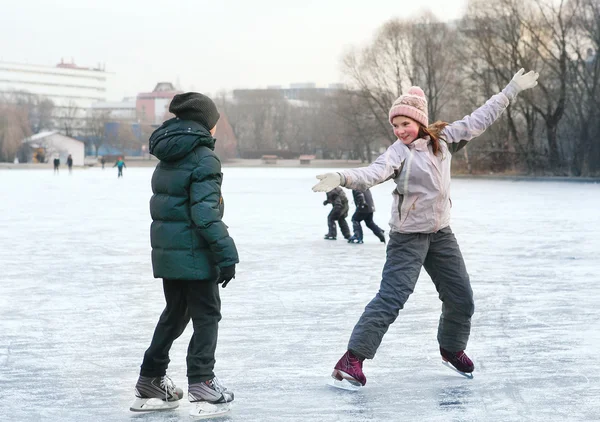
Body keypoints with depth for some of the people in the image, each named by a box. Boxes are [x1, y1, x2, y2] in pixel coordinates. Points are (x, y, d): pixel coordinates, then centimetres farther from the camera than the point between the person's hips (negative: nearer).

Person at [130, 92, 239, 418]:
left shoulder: (168, 156, 10)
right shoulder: (203, 158, -15)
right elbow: (205, 212, -21)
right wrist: (225, 254, -18)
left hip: (166, 251, 8)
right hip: (195, 253, -8)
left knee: (174, 313, 19)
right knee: (206, 315, 4)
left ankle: (150, 383, 25)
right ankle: (202, 386, 4)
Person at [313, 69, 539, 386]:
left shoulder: (443, 139, 1)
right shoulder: (398, 152, -15)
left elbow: (480, 119, 10)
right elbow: (374, 173, -32)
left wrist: (511, 90, 15)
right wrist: (342, 178, -52)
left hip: (441, 234, 6)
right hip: (408, 237, -6)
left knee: (461, 299, 14)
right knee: (390, 298, -14)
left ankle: (452, 349, 40)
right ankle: (351, 360, -11)